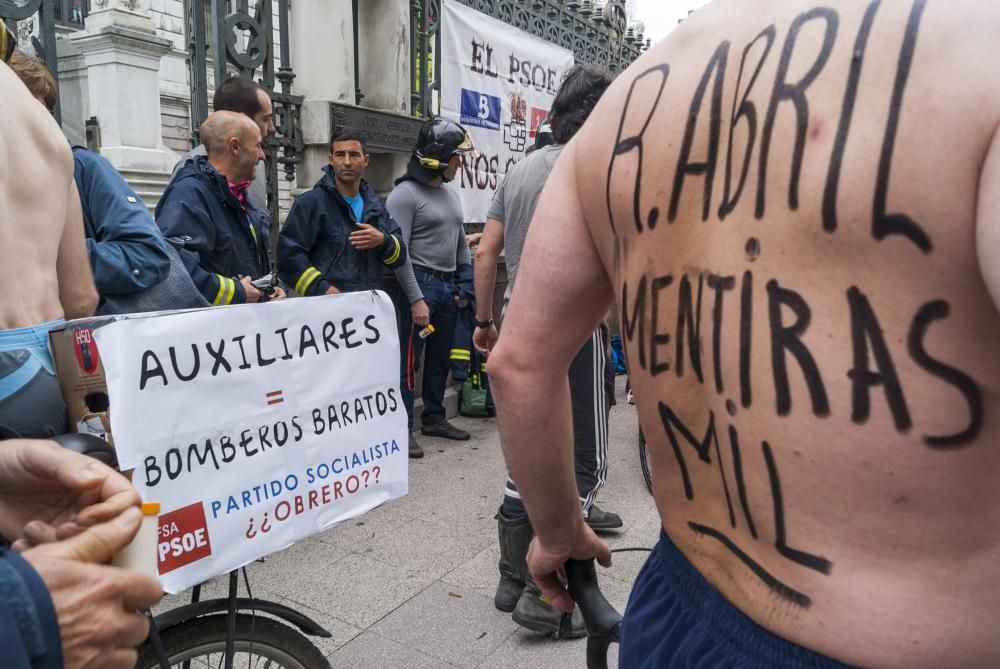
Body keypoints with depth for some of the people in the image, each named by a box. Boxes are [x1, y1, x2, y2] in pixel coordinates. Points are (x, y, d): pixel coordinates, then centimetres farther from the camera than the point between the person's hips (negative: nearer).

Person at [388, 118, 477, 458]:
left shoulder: (451, 195, 14)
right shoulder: (405, 194, -11)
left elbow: (461, 243, 20)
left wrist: (465, 285, 13)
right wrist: (416, 299, -19)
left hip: (448, 286, 8)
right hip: (421, 284, -8)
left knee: (440, 357, 15)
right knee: (409, 360, -3)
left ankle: (434, 418, 27)